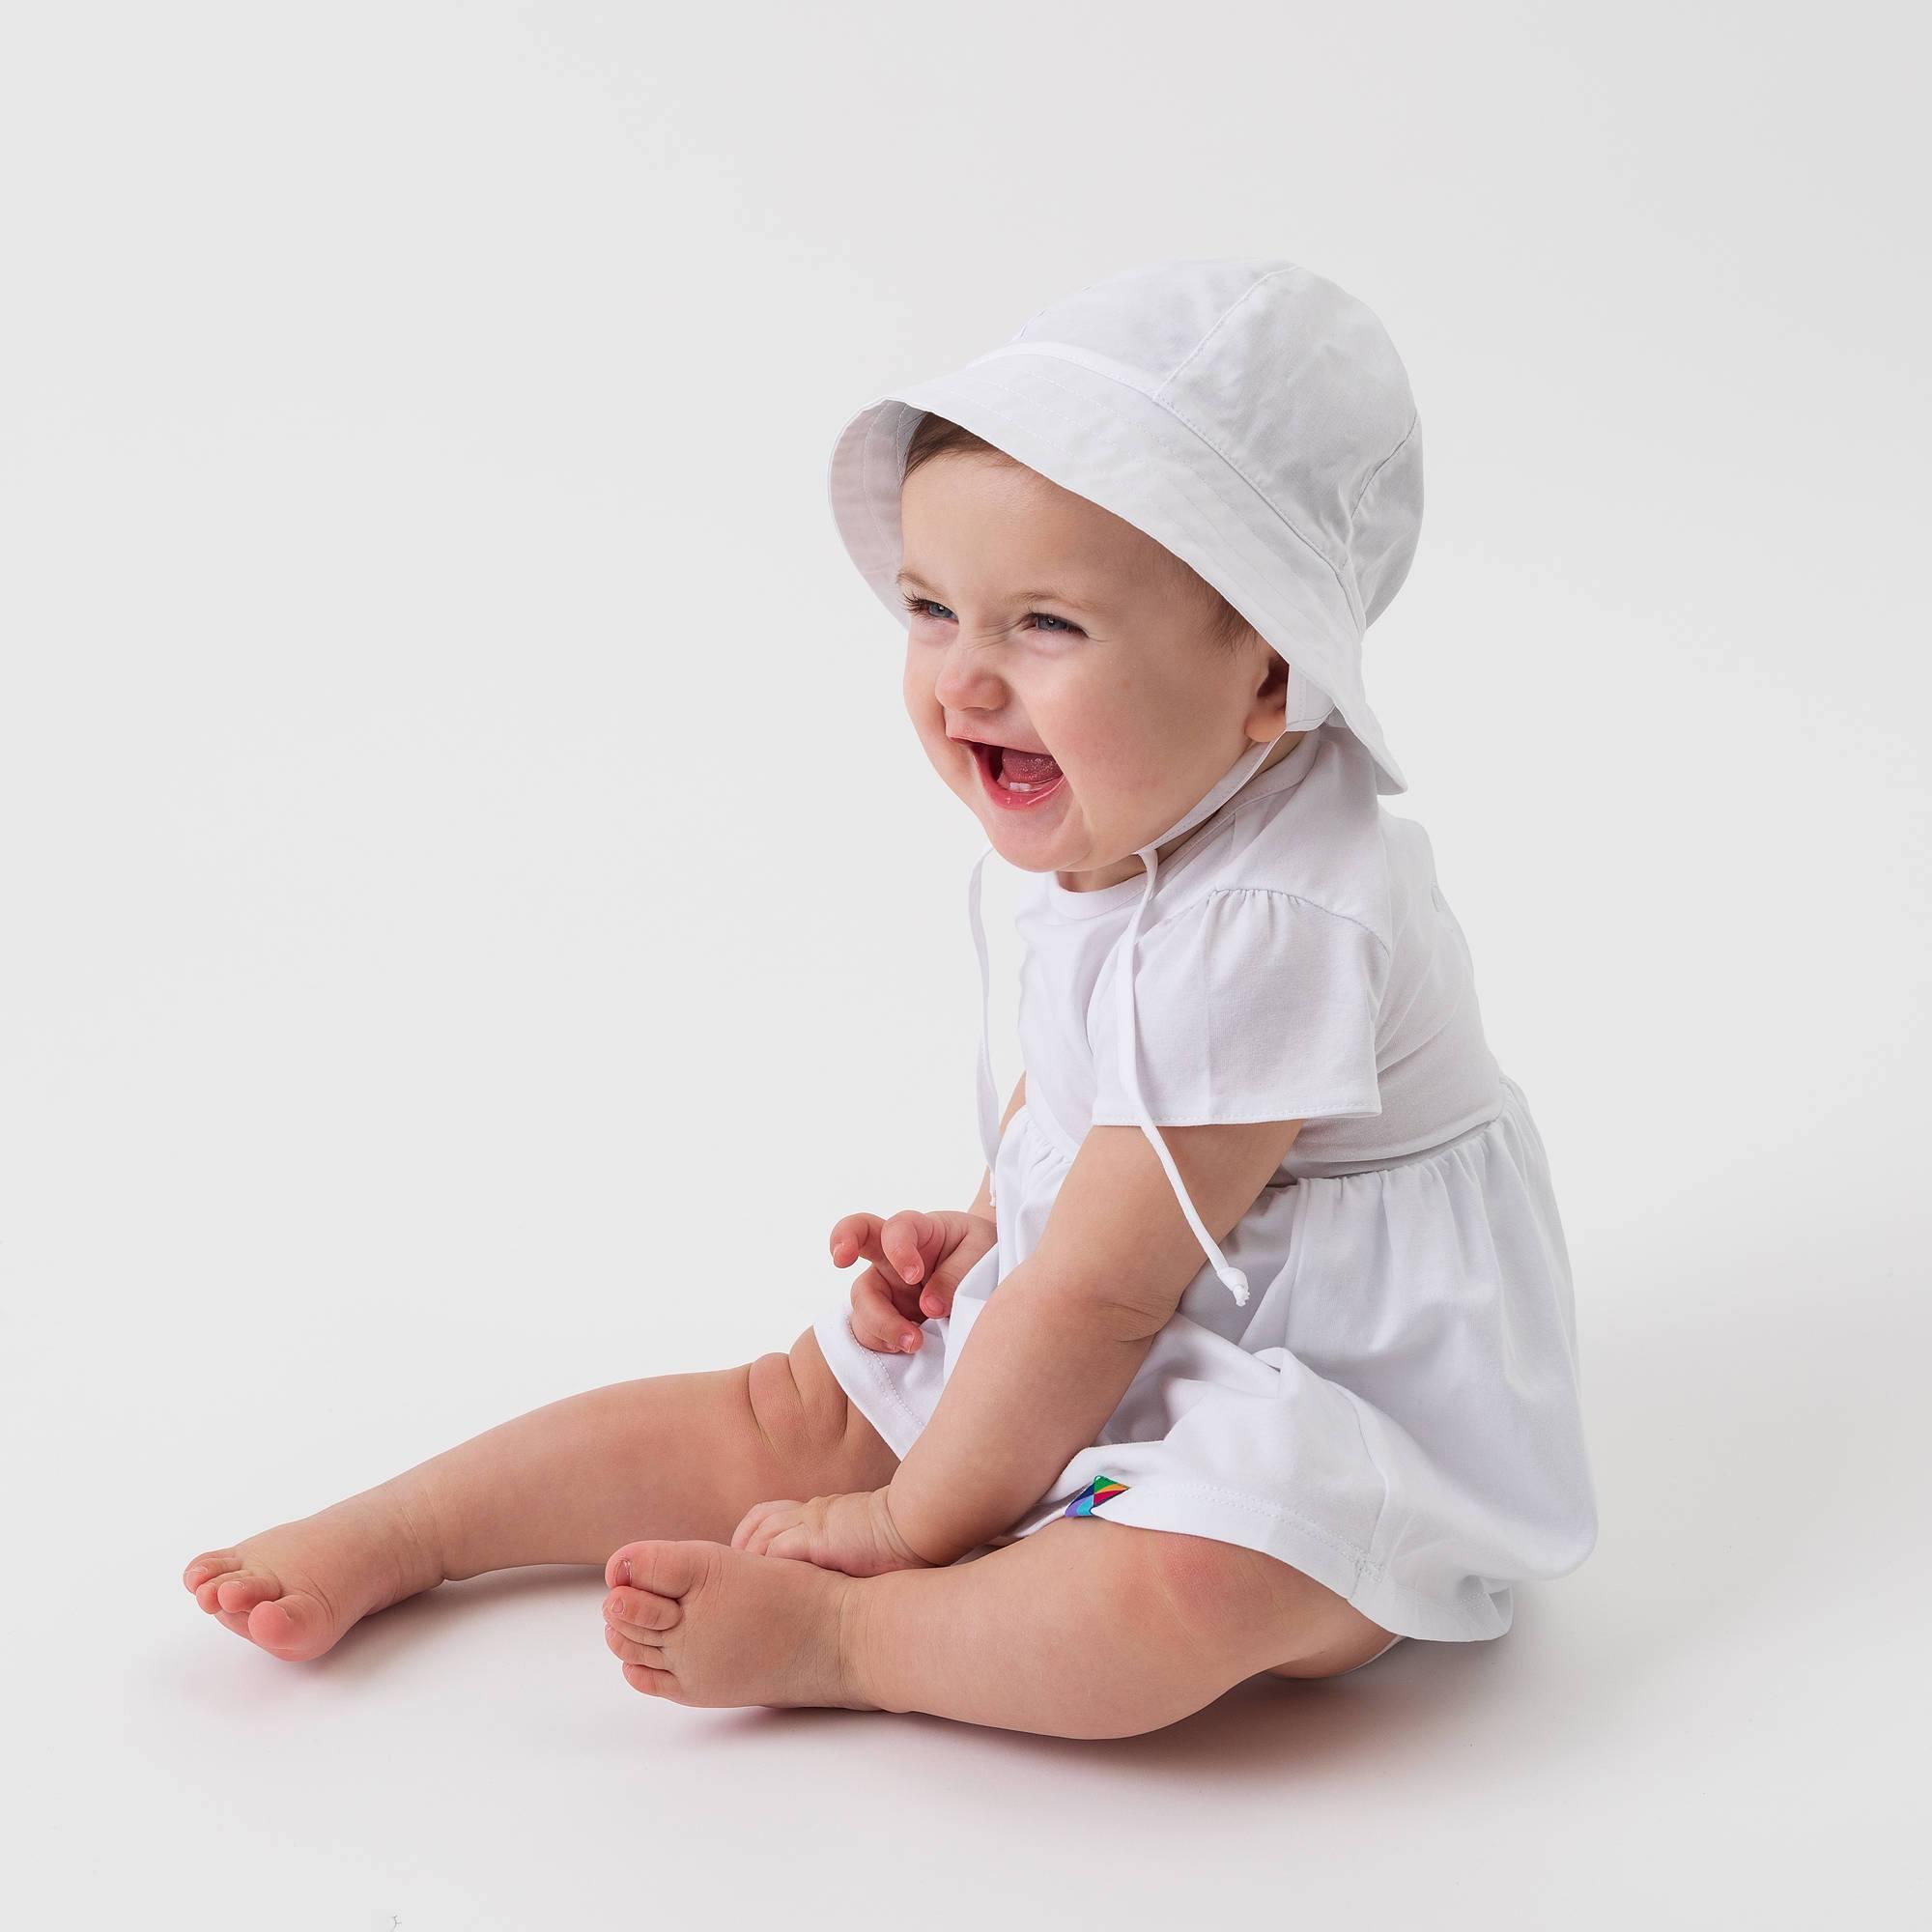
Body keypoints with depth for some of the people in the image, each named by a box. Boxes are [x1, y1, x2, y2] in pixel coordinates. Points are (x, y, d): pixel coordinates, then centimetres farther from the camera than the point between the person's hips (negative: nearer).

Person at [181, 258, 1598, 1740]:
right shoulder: (1093, 825, -2)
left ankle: (830, 1639, -21)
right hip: (1108, 1348, 9)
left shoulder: (1264, 929, -31)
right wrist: (982, 1231, 2)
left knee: (1172, 1595, -39)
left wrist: (912, 1525, -16)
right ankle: (385, 1541, 13)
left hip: (1338, 1411, -9)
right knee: (787, 1411, 5)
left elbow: (1100, 1293, -25)